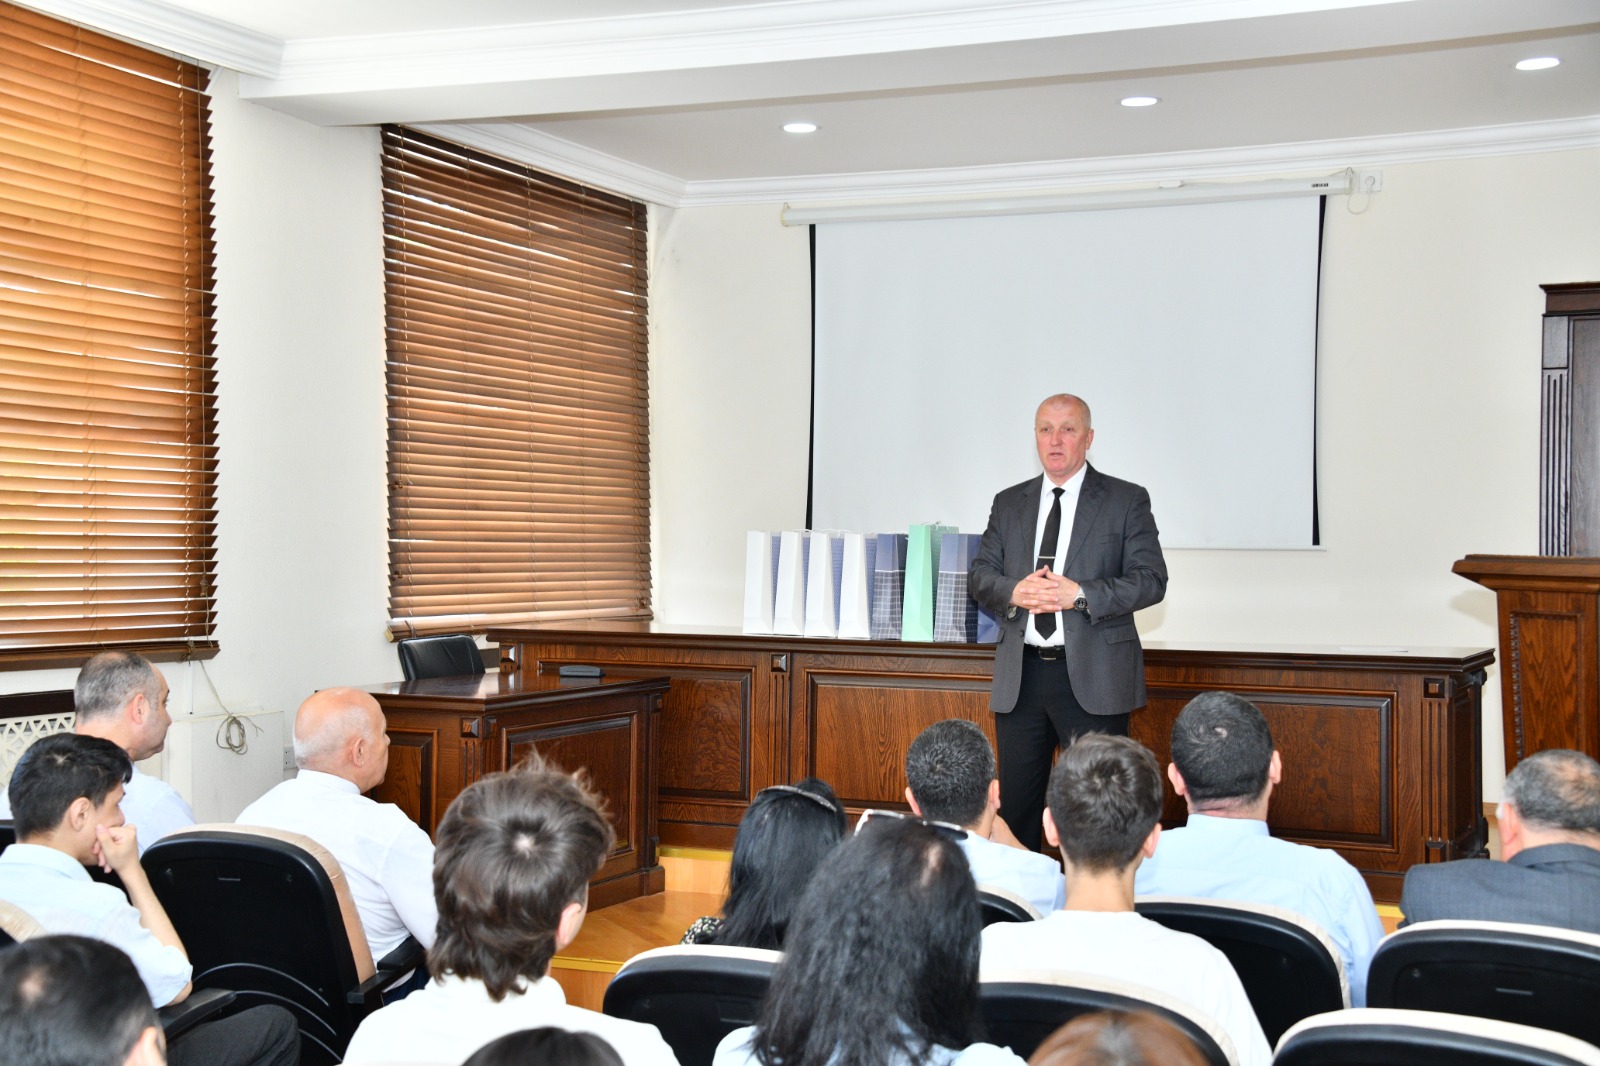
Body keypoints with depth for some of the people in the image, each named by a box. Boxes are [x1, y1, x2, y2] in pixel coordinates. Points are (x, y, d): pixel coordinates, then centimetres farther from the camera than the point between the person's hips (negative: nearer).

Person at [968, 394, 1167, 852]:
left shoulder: (1127, 501, 2)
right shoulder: (1009, 503, 14)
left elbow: (1150, 580, -6)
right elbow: (979, 576, 9)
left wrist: (1080, 594, -19)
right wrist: (1014, 591, -14)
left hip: (1093, 677, -3)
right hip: (1020, 676, 4)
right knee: (1016, 802, 9)